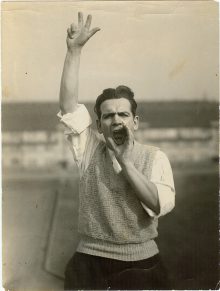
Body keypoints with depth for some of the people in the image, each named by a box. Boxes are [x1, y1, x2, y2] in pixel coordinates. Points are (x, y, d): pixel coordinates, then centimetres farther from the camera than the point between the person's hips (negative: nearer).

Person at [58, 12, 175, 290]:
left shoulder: (154, 157, -1)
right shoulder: (89, 150, 1)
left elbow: (161, 204, -14)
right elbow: (68, 105, -9)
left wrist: (124, 160, -16)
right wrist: (74, 50, -14)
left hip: (142, 263, 0)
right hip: (89, 262, 1)